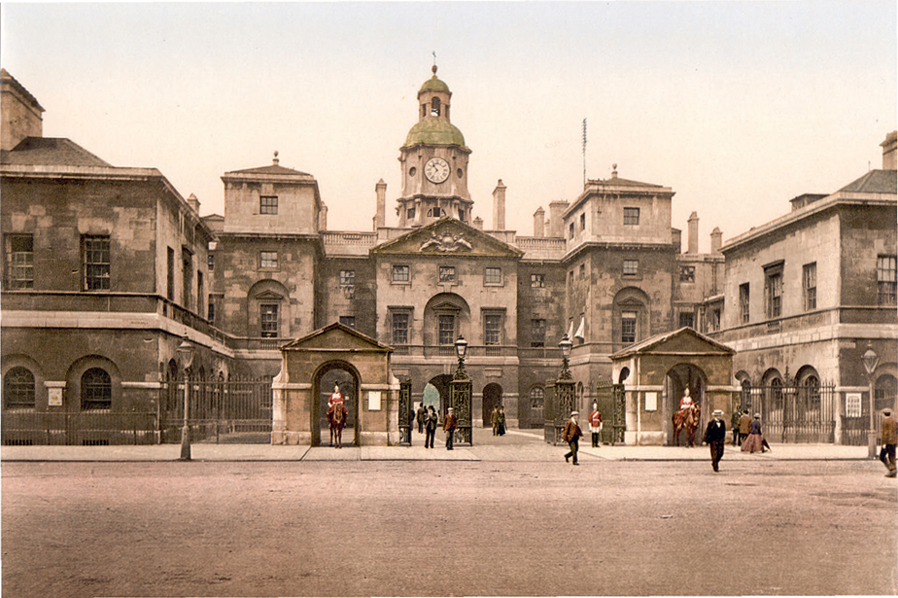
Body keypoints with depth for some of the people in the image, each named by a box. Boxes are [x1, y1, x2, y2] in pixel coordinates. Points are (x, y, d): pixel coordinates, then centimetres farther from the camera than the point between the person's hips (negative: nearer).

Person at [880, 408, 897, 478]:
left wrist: (884, 443, -16)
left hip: (888, 441, -7)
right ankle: (893, 473, 5)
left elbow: (885, 433, -17)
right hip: (894, 442, 7)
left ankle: (891, 469, -11)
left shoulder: (885, 421, -12)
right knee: (891, 457, 9)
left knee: (882, 456, 2)